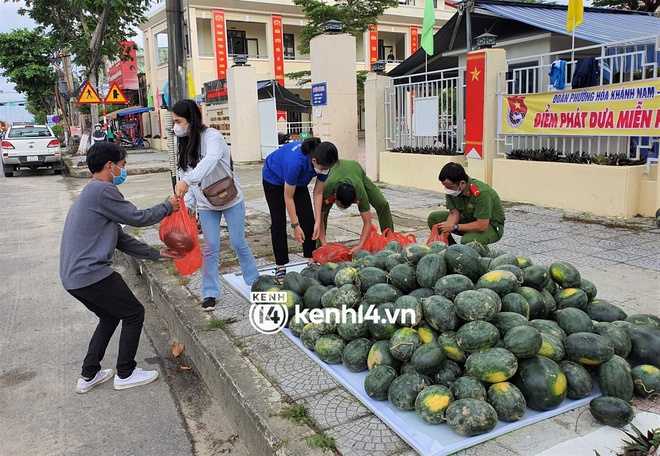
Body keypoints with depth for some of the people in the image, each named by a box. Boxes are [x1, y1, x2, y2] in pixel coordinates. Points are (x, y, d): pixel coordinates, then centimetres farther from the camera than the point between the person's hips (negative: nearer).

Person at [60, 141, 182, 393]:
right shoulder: (103, 191, -15)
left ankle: (89, 375, 31)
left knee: (110, 316, 26)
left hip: (73, 276, 10)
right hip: (92, 274, -10)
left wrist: (156, 254, 19)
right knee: (134, 314, 6)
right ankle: (125, 374, 18)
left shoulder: (91, 193, 19)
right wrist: (167, 207, 8)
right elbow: (137, 218, -9)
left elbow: (120, 239, 20)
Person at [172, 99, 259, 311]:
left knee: (238, 243, 6)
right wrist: (188, 203, -2)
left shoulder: (211, 136, -21)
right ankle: (210, 293, 15)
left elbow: (210, 160, -42)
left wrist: (186, 180, -53)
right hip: (206, 204, 5)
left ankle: (255, 283, 24)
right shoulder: (185, 144, 2)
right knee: (211, 248, 4)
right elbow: (187, 174, 6)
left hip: (231, 199, -5)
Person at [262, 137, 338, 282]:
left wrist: (318, 221, -15)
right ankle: (280, 267, 0)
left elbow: (318, 193, -14)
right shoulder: (296, 161, -44)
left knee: (308, 219, -3)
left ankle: (312, 262, 5)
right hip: (274, 179, -5)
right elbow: (288, 197, -31)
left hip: (298, 181, 5)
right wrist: (295, 225, -26)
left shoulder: (323, 162, -28)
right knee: (278, 222, -8)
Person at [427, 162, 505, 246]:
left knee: (467, 241, -38)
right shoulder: (451, 188, -13)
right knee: (433, 218, -6)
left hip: (491, 225, -7)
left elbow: (482, 226, -34)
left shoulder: (481, 193, -34)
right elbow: (454, 214, -8)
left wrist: (454, 226, -28)